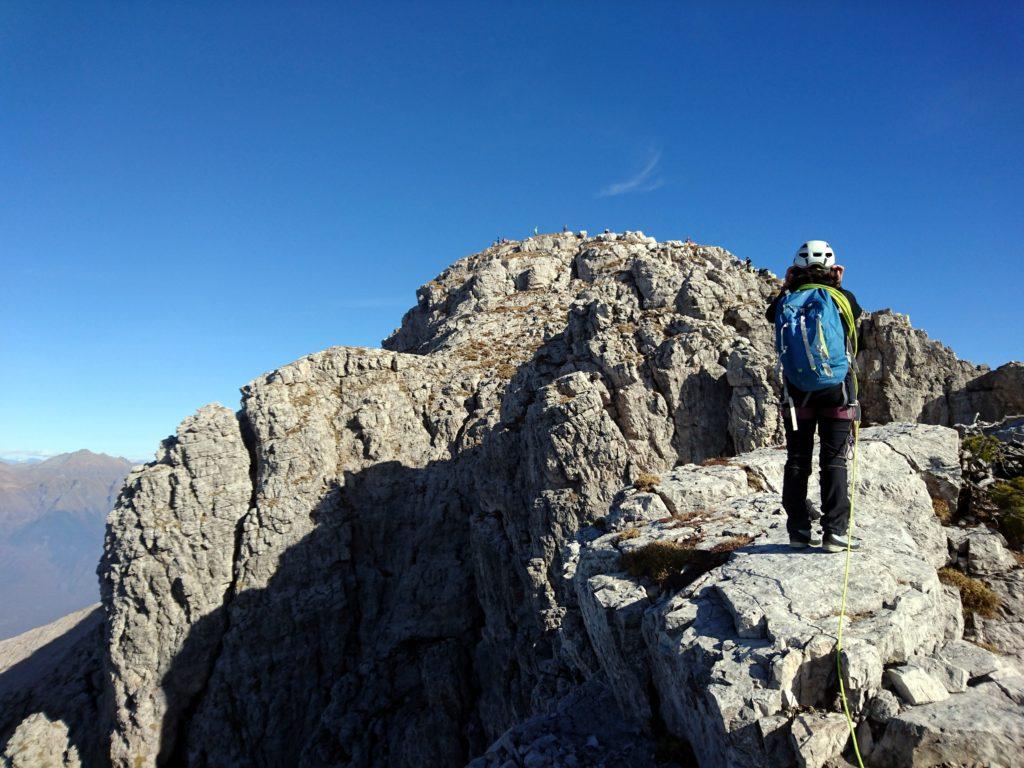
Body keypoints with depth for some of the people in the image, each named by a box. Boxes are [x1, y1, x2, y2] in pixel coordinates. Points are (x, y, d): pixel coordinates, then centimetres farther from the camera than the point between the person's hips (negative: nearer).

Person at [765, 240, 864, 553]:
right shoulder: (845, 298, -2)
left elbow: (770, 314, 20)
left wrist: (786, 287, 21)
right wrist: (838, 286, 26)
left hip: (797, 391, 1)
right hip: (837, 389, -1)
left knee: (797, 460, 7)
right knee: (834, 460, 4)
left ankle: (799, 530, 8)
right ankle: (835, 531, 1)